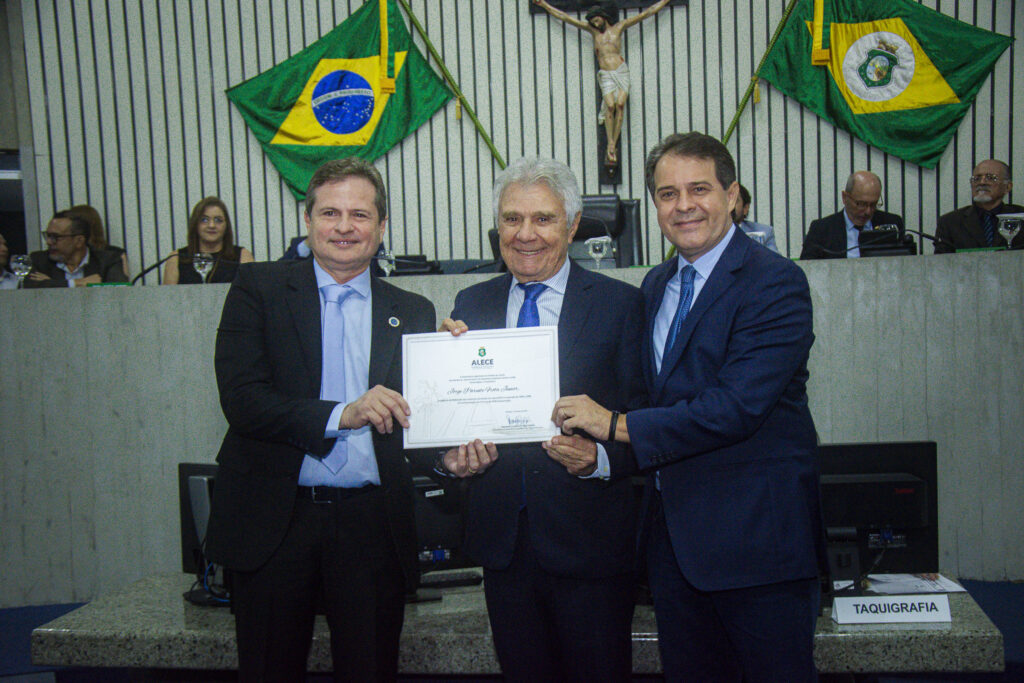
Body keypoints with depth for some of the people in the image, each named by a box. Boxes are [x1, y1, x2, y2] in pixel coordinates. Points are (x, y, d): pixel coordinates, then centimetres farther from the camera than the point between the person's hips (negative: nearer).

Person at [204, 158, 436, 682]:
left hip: (372, 526, 2)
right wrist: (340, 415, -19)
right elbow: (240, 398, -9)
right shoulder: (258, 288, 2)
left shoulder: (412, 312, 10)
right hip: (273, 521, -1)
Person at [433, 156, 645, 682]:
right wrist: (451, 457, -11)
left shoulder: (620, 304, -4)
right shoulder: (470, 305, 7)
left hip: (589, 539, -3)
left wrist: (600, 457, -24)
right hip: (502, 536, 3)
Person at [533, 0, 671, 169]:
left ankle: (614, 145, -11)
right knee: (610, 106, -18)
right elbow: (565, 18, 19)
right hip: (605, 76, 0)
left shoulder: (619, 27, 11)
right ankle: (610, 145, -17)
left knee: (620, 104, -15)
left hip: (621, 72, 0)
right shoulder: (593, 30, 15)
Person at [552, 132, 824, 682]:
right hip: (671, 529, 7)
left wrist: (618, 426, -18)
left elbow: (740, 405, -22)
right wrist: (590, 445, -2)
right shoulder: (656, 285, 12)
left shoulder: (774, 282, -13)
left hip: (753, 530, -7)